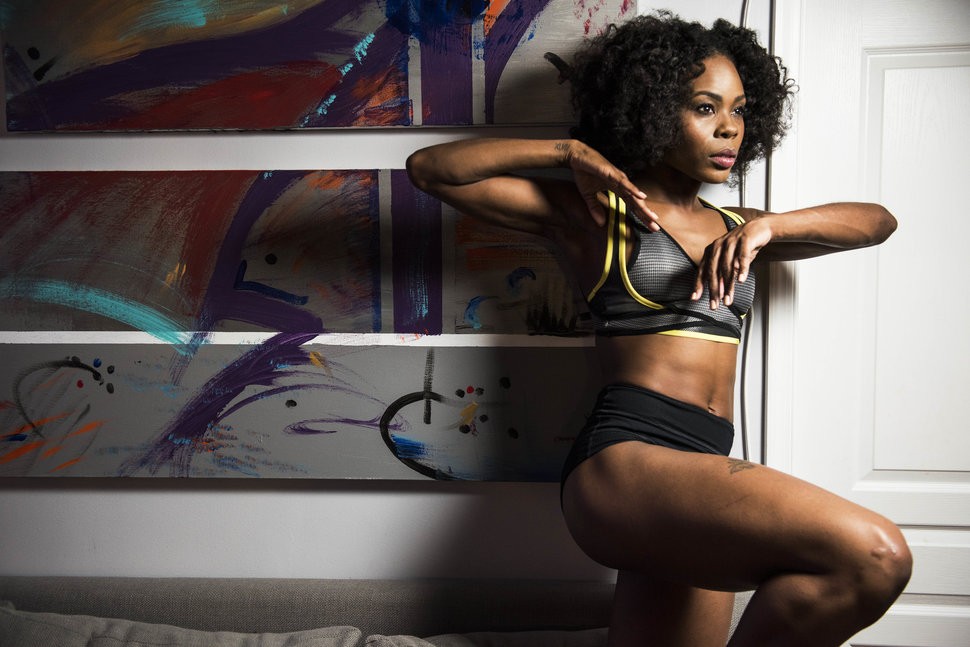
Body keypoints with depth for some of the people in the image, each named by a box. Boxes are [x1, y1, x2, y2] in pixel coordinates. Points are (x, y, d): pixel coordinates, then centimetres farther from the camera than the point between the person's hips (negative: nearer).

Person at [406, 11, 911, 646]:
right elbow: (429, 168, 6)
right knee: (871, 557, -24)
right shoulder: (594, 210, 8)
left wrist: (767, 225, 5)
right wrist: (570, 152, -2)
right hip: (623, 461, -7)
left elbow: (879, 220, 24)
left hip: (702, 476, 7)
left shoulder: (735, 230, 25)